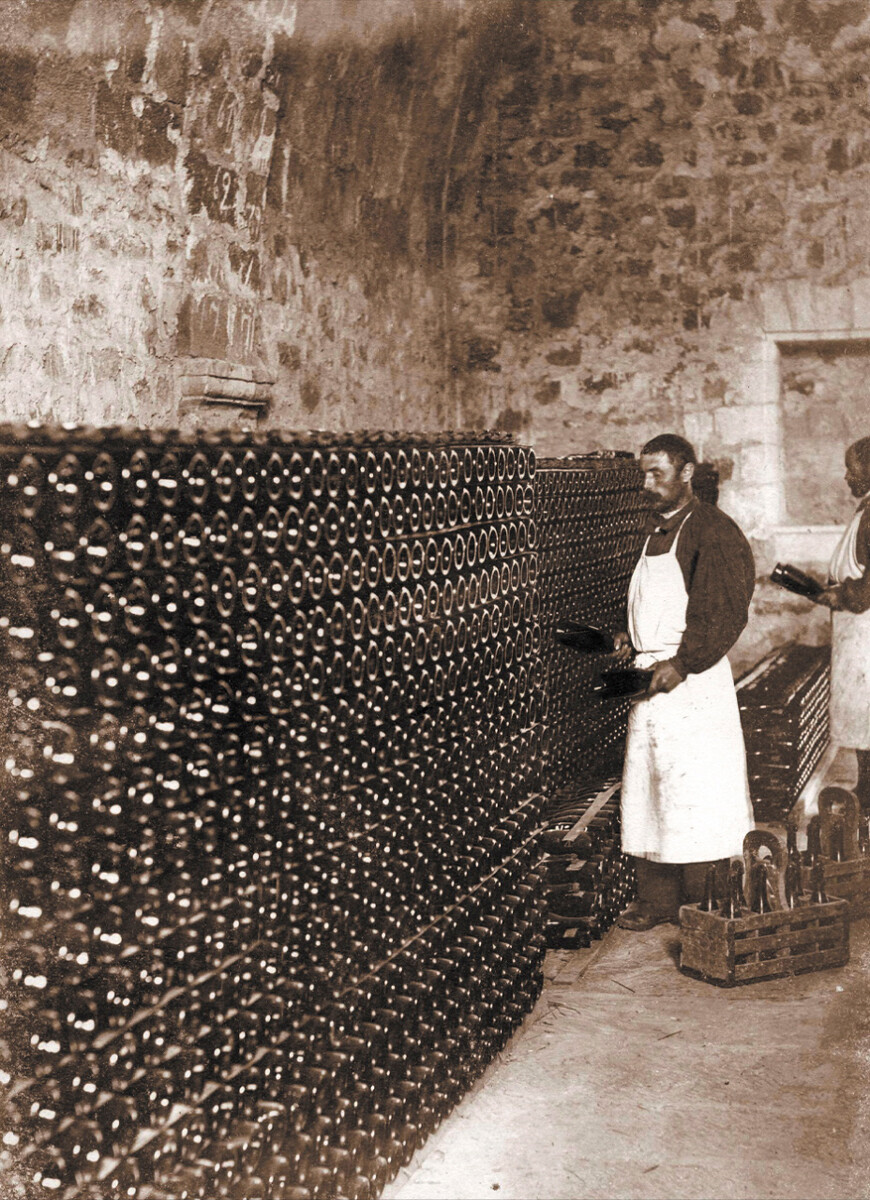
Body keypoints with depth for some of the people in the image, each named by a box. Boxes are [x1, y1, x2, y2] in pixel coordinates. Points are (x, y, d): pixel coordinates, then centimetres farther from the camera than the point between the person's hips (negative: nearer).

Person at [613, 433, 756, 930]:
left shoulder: (713, 530, -11)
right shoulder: (657, 528, 16)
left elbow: (725, 613, -16)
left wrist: (682, 664, -21)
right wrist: (631, 638, 10)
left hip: (692, 680, -8)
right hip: (651, 677, 9)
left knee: (695, 793, -3)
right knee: (650, 789, 10)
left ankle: (702, 905, 7)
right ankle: (658, 900, 19)